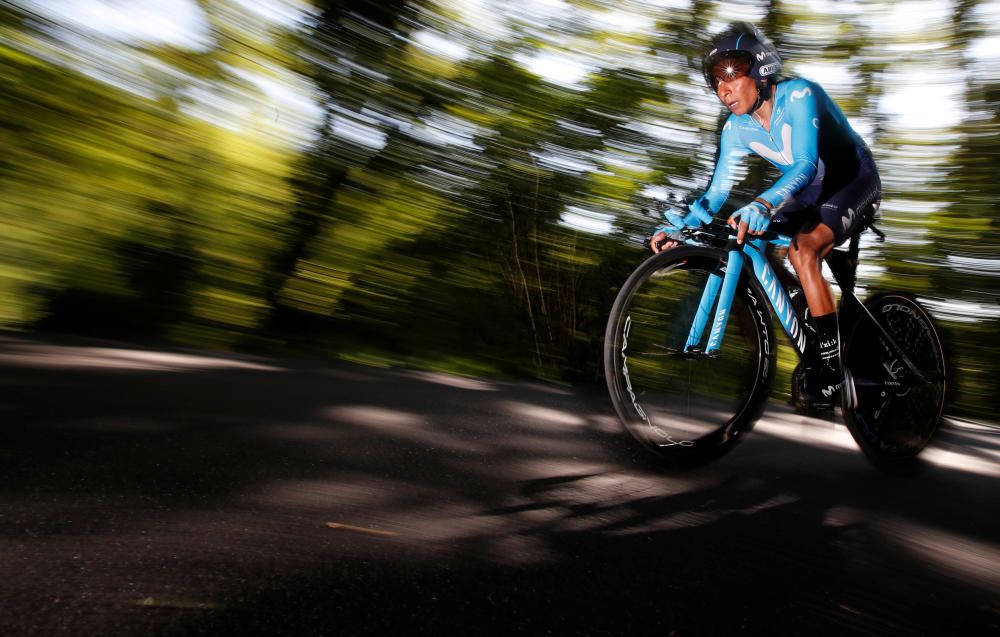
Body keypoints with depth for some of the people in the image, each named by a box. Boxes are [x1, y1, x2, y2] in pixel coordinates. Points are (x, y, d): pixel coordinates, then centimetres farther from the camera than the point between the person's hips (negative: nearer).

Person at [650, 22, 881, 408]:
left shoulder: (798, 95, -27)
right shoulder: (737, 128, -9)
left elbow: (806, 165, -40)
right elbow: (718, 190, -10)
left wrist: (764, 204, -58)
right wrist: (680, 225, -27)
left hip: (855, 182, -7)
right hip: (813, 193, 7)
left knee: (803, 250, -31)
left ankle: (832, 362, -19)